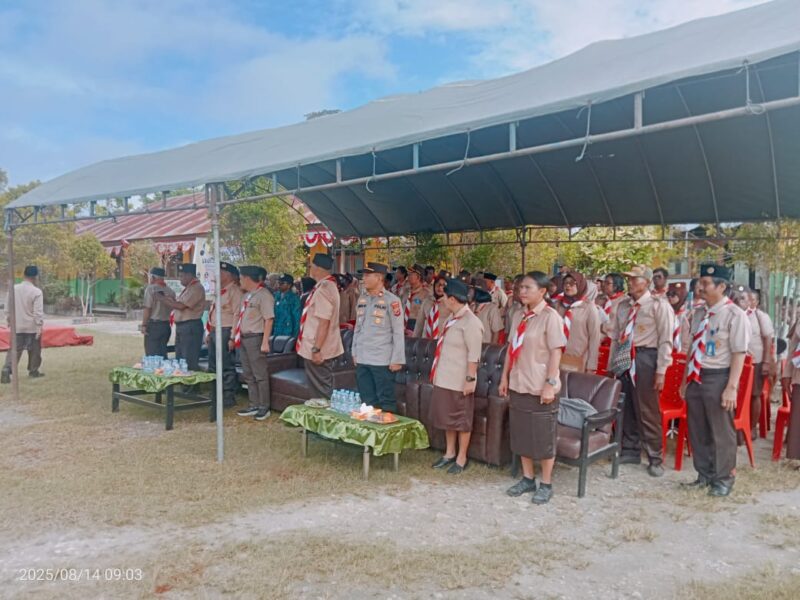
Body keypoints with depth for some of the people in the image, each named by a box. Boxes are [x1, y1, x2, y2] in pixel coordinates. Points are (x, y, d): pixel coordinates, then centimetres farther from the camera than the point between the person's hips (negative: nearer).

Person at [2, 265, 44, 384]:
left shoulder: (13, 289, 0)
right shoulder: (36, 292, -14)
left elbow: (8, 307, 8)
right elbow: (38, 312, -17)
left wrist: (9, 321, 20)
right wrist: (39, 327, -14)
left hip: (17, 326, 4)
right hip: (32, 327, -3)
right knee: (34, 350, 13)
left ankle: (6, 370, -9)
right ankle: (33, 371, 22)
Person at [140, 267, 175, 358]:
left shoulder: (151, 288, -10)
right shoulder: (170, 290, 8)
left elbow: (147, 308, -13)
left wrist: (143, 325, -8)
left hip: (154, 325, -6)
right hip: (166, 325, 6)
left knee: (152, 355, -1)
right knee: (163, 353, 12)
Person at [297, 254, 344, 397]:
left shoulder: (323, 290, -21)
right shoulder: (329, 285, 10)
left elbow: (323, 323, -26)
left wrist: (316, 349, -24)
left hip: (318, 349, -10)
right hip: (318, 348, 10)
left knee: (321, 389, 2)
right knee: (324, 387, 18)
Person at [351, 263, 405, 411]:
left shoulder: (391, 300, -9)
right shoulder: (362, 299, 10)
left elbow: (398, 332, -10)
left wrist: (397, 360, -11)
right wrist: (355, 352, 15)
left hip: (382, 360, -6)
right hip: (362, 359, 6)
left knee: (385, 402, 2)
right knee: (367, 401, 13)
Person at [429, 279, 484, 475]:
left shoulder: (470, 322, -19)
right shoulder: (452, 318, 9)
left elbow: (474, 355, -20)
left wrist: (470, 379, -21)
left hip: (459, 381, -9)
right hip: (444, 378, 9)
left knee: (462, 420, 6)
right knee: (447, 417, 18)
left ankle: (461, 458, 19)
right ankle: (450, 453, 32)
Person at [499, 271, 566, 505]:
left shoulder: (550, 317, -12)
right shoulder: (519, 316, 8)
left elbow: (556, 352, -15)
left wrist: (550, 384, -19)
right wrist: (505, 377, 13)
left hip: (540, 388, -7)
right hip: (518, 385, 7)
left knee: (543, 437, 5)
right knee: (521, 434, 15)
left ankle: (546, 484, 20)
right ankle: (528, 478, 30)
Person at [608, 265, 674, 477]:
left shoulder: (658, 304, -5)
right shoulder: (622, 306, 12)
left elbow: (666, 340, -8)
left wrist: (661, 371, -13)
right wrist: (611, 364, 13)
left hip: (645, 358, -6)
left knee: (647, 411, -1)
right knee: (626, 408, 13)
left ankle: (655, 458, 13)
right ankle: (630, 451, 28)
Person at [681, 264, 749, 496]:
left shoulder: (734, 315, -12)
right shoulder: (701, 314, 10)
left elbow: (739, 353, -15)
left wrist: (731, 387, -19)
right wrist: (686, 380, 17)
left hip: (718, 378, -7)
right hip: (696, 378, 7)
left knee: (721, 432, 6)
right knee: (697, 431, 15)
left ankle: (723, 479, 24)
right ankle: (705, 475, 32)